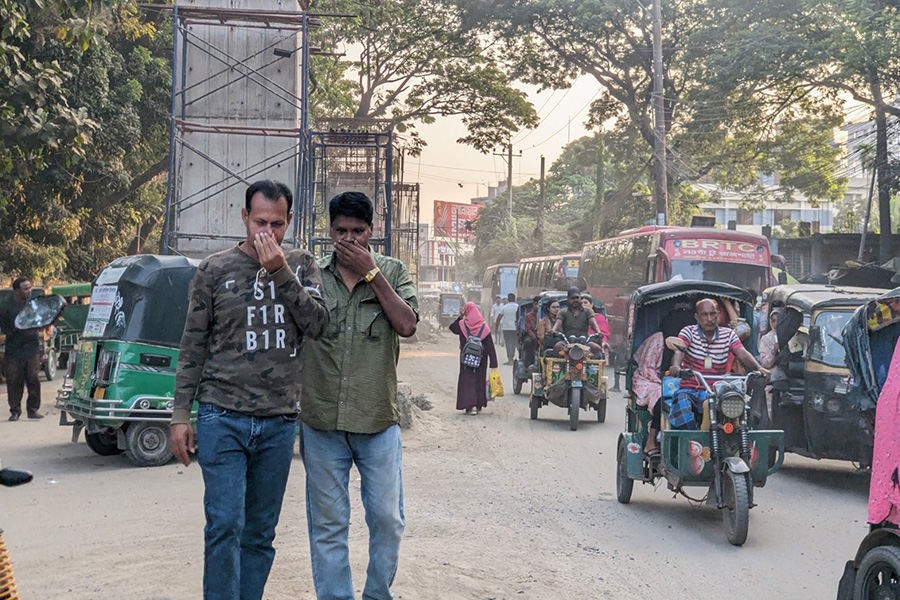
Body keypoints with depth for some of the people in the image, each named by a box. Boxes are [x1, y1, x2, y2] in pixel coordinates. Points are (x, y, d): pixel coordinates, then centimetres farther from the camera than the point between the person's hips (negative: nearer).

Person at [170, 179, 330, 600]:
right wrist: (181, 414, 0)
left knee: (260, 533, 9)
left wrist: (281, 272, -13)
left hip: (279, 421, 2)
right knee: (225, 526, -10)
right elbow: (193, 346, 4)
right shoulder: (215, 270, 3)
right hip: (223, 418, -2)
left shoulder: (301, 266, 9)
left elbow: (318, 324, -6)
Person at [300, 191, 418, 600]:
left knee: (387, 519, 5)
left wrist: (371, 273, -12)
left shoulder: (392, 273, 4)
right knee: (327, 525, 6)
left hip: (378, 420, 0)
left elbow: (407, 325, -11)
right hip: (322, 421, 0)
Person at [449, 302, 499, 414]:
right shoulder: (484, 327, -6)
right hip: (481, 359, 1)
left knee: (467, 380, 3)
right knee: (479, 380, 14)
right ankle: (479, 405, 23)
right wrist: (493, 363, -5)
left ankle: (471, 405, -12)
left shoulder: (462, 325, -8)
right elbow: (490, 346, -6)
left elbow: (452, 327, 16)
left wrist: (460, 316, 11)